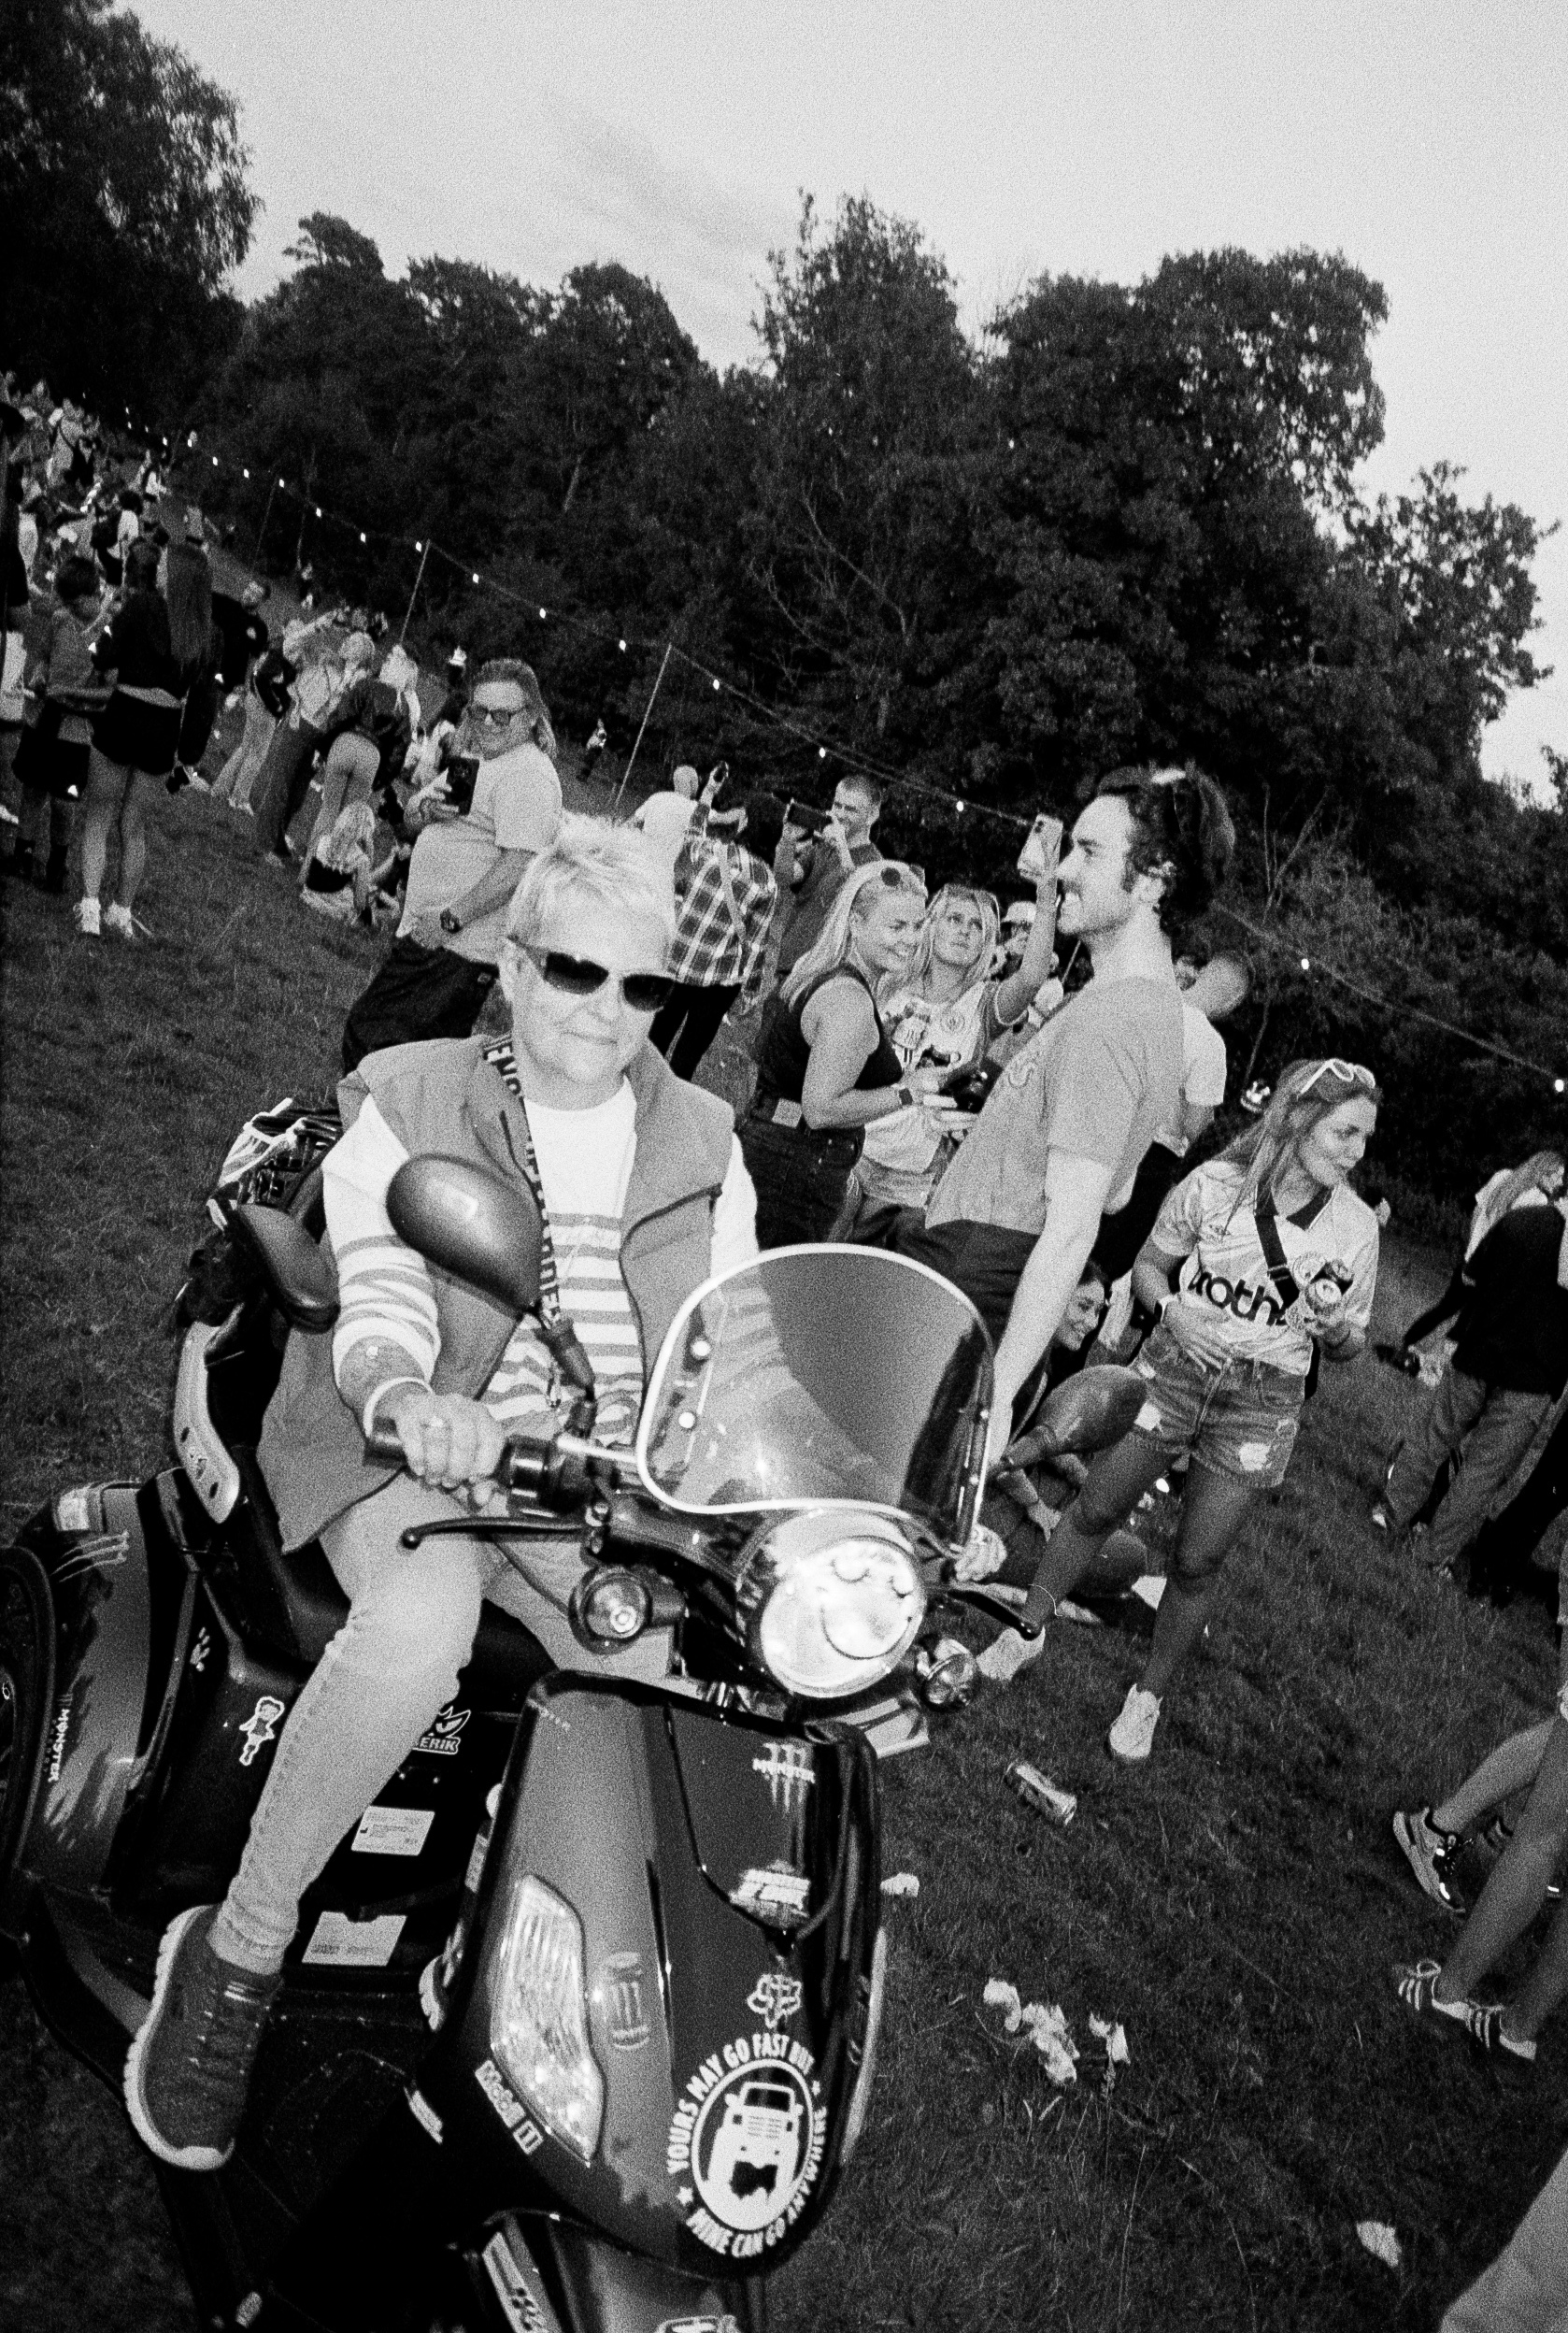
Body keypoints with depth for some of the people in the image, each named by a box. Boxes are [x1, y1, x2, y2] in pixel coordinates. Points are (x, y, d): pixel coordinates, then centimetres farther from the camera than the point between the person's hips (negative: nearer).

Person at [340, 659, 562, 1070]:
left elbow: (520, 866, -25)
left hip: (455, 946, -10)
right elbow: (409, 817, 20)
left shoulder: (530, 777, -15)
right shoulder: (472, 756, 16)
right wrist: (430, 811, -5)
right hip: (426, 931, 10)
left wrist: (449, 919, -23)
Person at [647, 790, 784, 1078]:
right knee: (689, 1053, 12)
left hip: (678, 962, 1)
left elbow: (690, 832, 14)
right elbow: (755, 943, -4)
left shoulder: (712, 851, -10)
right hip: (720, 980, 0)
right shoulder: (768, 885, -8)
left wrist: (701, 803, 31)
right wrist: (750, 988, 6)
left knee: (658, 1038, 20)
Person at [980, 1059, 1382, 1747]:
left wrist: (1334, 1323, -17)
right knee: (1097, 1510, 6)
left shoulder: (1356, 1226, -5)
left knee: (1197, 1561, 6)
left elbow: (1349, 1346, 5)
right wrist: (1174, 1308, -17)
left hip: (1259, 1402, 1)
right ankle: (1027, 1629, 29)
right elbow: (1149, 1264, 4)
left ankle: (1150, 1693, 27)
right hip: (1173, 1369, 0)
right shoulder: (1215, 1185, -10)